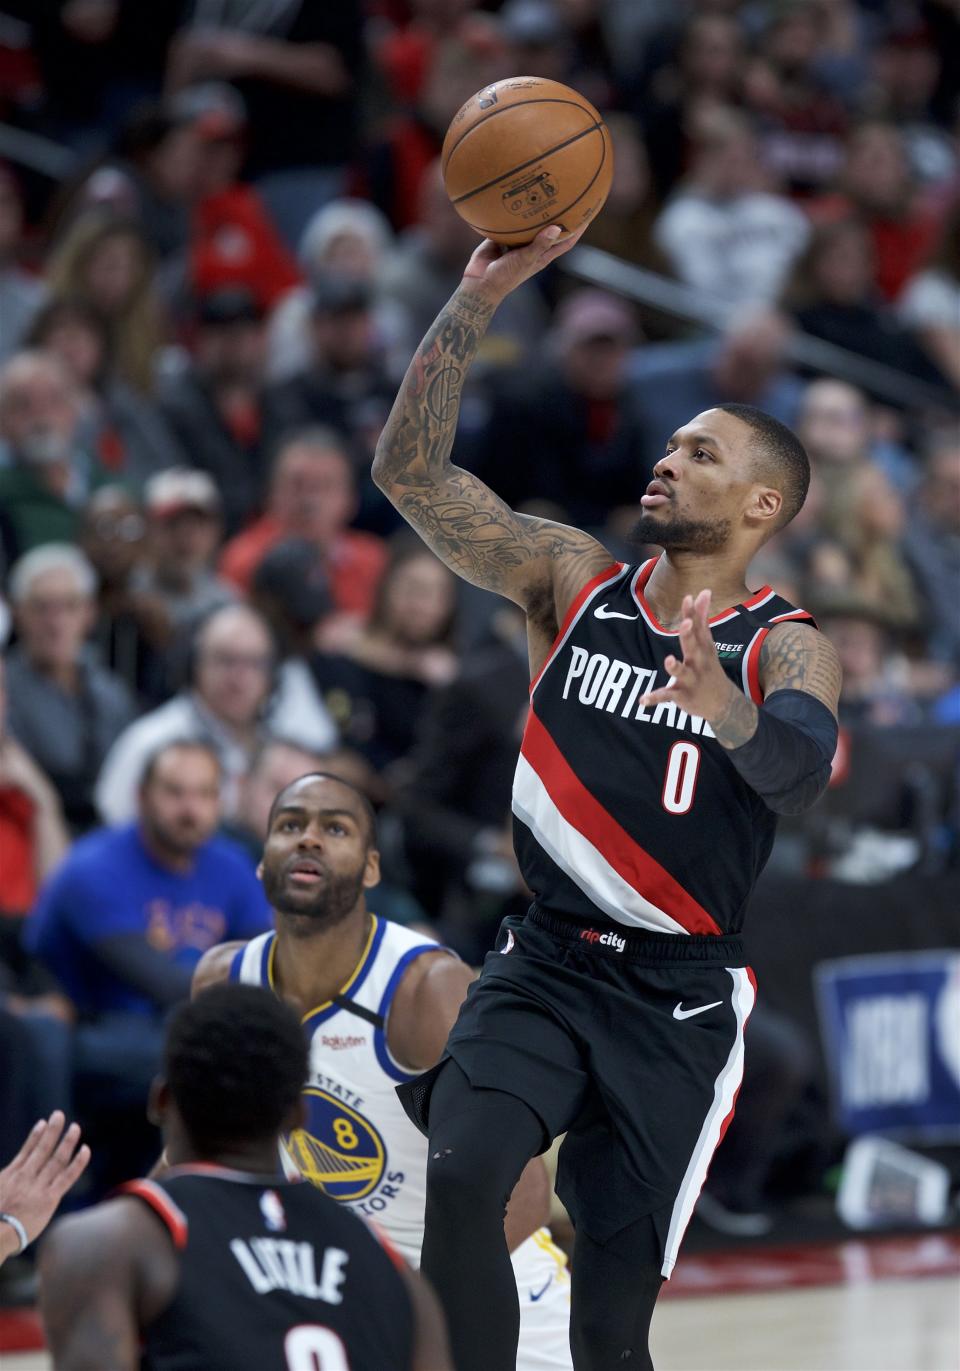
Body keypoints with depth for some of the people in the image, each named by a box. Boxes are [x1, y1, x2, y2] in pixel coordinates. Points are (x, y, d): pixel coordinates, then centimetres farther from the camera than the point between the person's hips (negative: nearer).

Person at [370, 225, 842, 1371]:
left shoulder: (784, 650, -5)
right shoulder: (575, 579, 4)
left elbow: (801, 770, -28)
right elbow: (409, 469, -3)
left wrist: (730, 713, -52)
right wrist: (478, 299, -14)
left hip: (680, 998, -2)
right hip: (545, 963, 2)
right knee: (460, 1175, -26)